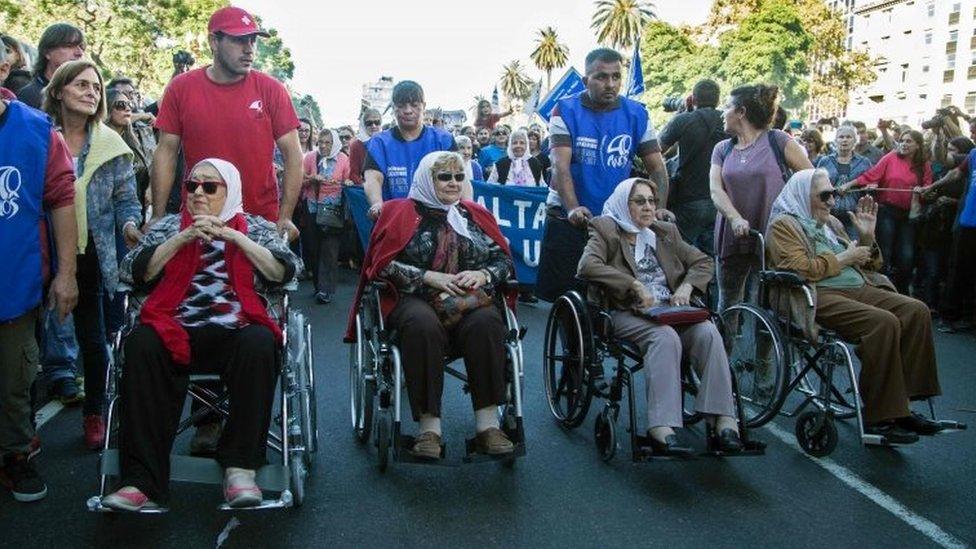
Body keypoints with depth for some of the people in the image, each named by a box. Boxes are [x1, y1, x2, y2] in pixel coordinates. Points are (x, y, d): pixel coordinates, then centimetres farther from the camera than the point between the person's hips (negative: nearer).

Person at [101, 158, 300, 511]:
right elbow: (134, 271, 7)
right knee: (142, 345, -31)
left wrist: (233, 236, -5)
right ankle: (143, 482, -31)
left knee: (259, 344, -34)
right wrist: (184, 237, -3)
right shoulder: (169, 226, 23)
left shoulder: (254, 227, 19)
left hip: (235, 332, -1)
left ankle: (239, 468, -29)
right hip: (176, 332, 2)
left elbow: (284, 272, 1)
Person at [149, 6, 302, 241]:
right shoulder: (180, 88, -1)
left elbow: (293, 155, -3)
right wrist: (158, 217, -4)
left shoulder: (272, 90, -4)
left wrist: (285, 217, -11)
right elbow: (166, 153, 2)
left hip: (262, 221, -1)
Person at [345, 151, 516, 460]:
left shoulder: (476, 215, 21)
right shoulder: (402, 212, 12)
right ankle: (429, 427, -36)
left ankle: (488, 425, -33)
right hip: (415, 299, -2)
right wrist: (429, 277, -11)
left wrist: (482, 274, -6)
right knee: (422, 325, -38)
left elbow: (505, 261, 16)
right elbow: (384, 264, 0)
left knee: (487, 322, -33)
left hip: (470, 301, 2)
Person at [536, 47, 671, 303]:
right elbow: (560, 165, -15)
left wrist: (659, 208, -15)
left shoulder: (637, 114, 3)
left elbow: (657, 167, 1)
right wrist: (573, 208, -30)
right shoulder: (566, 110, -4)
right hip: (568, 218, -2)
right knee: (561, 295, 0)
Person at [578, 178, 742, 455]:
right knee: (665, 336, -35)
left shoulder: (666, 232, 23)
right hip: (629, 315, -5)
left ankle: (723, 419, -31)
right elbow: (587, 266, -13)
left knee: (707, 331, -26)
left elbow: (703, 261, 22)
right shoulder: (606, 230, 6)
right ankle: (661, 429, -44)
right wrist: (636, 285, -18)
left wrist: (686, 287, 0)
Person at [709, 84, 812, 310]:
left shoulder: (777, 141, 1)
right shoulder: (722, 150, 12)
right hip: (731, 238, 4)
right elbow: (715, 190, -3)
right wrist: (735, 218, -21)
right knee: (728, 306, 10)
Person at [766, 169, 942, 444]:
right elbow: (800, 268, -14)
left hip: (858, 288, 8)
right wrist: (844, 259, -5)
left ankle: (899, 404, -14)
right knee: (884, 322, -30)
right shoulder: (783, 225, 2)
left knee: (916, 310, -15)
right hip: (819, 296, -8)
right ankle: (880, 417, -25)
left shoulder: (831, 223, 25)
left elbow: (866, 265, 30)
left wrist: (867, 237, 12)